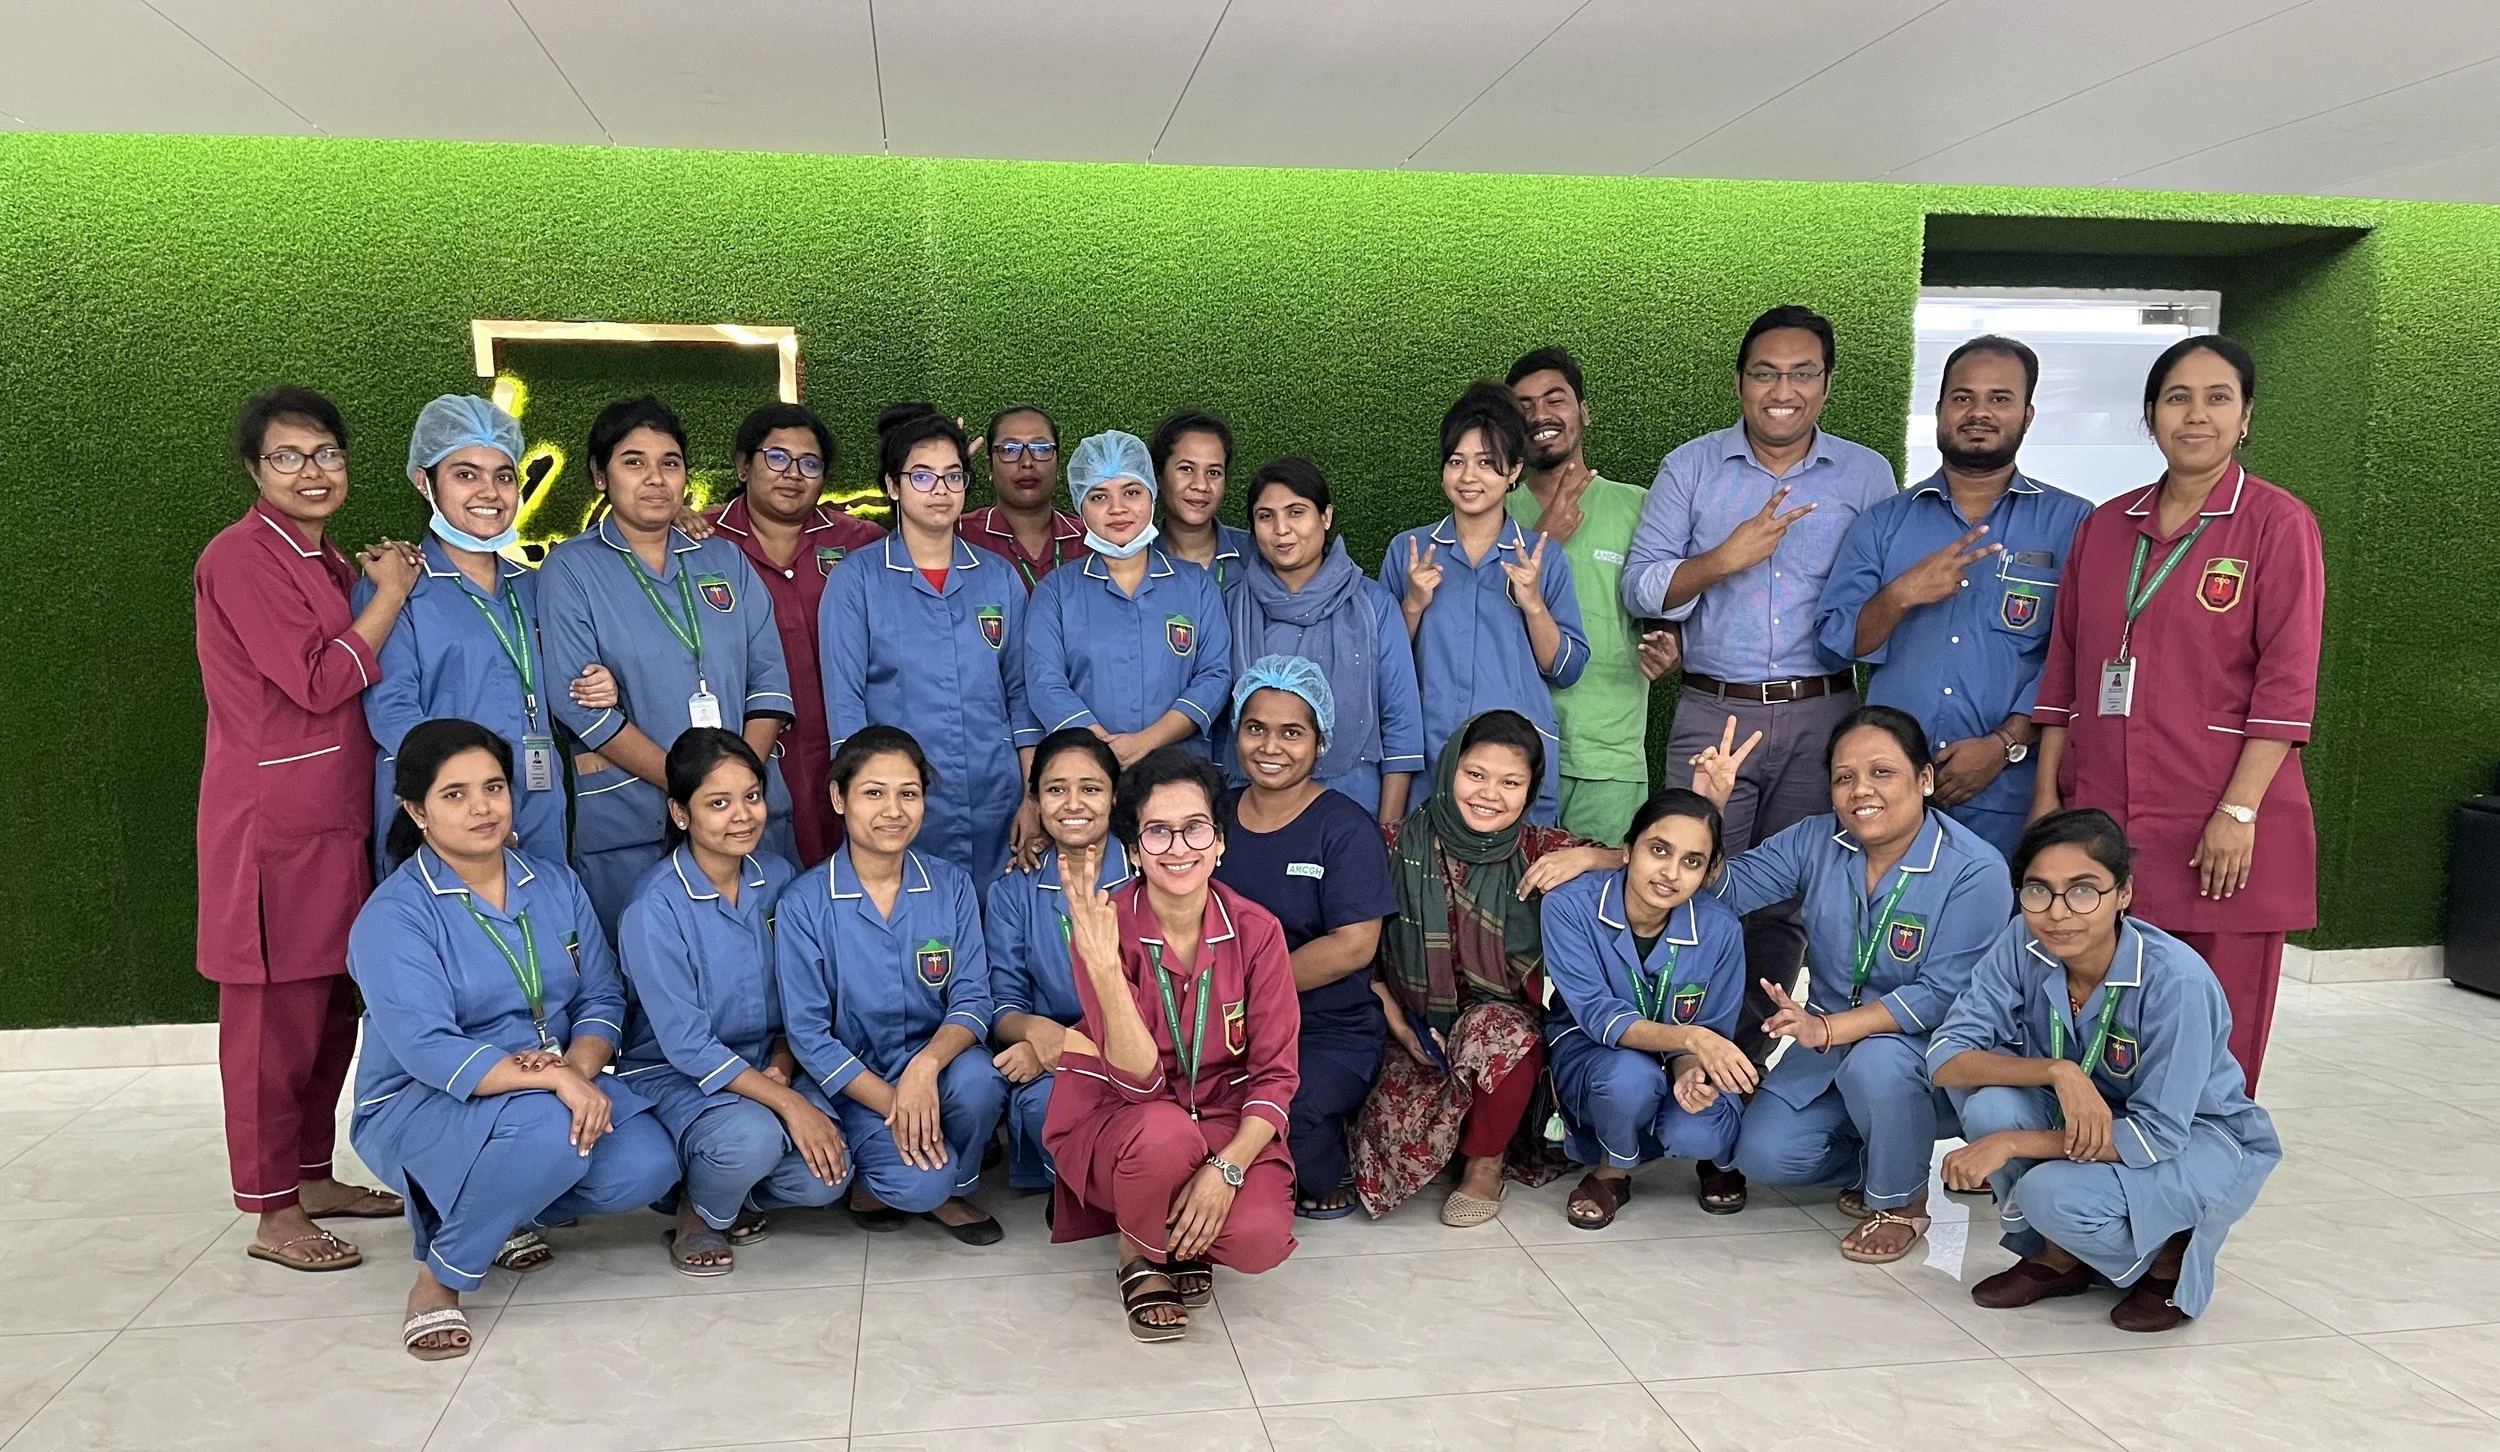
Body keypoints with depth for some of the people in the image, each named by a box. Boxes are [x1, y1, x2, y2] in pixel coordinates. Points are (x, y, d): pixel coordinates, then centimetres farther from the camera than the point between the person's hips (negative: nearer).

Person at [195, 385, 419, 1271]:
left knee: (332, 1008, 15)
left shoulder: (323, 559, 16)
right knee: (276, 1017, -1)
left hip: (337, 820, 9)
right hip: (273, 824, -9)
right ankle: (272, 1211, 8)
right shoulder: (241, 558, -13)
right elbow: (319, 682, -18)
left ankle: (313, 1174, 27)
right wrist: (387, 595, -11)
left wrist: (370, 590, 7)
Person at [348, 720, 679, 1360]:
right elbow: (428, 1051, -26)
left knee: (646, 1167, -20)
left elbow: (603, 997, 0)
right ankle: (440, 1273, -10)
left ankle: (500, 1213, 10)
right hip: (422, 1106, -6)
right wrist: (552, 1080, -35)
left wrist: (579, 1067, -22)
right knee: (545, 1132, -36)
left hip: (561, 1086, 6)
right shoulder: (392, 916, -14)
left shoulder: (555, 883, 4)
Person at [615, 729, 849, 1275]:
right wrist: (788, 1103, -26)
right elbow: (688, 1046, -20)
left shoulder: (778, 877, -3)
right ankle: (700, 1214, 0)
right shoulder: (655, 910, -19)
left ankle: (737, 1194, 13)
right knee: (752, 1137, -35)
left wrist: (781, 1067, -12)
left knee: (825, 1176, -21)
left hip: (768, 1064, 4)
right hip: (677, 1074, -4)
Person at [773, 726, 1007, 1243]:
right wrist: (891, 1103, -18)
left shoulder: (951, 885, -3)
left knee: (977, 1079, -32)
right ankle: (876, 1174, 9)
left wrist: (926, 1066, -29)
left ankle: (954, 1189, -1)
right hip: (855, 1080, -3)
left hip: (936, 1065, 3)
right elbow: (807, 1032, -9)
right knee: (918, 1184, -28)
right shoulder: (805, 903, -10)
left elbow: (972, 997, -8)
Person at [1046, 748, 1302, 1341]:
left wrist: (1227, 1168, -24)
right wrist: (1102, 964, -38)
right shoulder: (1105, 925, -17)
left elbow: (1274, 1074, -7)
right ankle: (1137, 1254, -2)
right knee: (1166, 1132, -37)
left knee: (1259, 1239, -27)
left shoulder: (1255, 931, -10)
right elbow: (1139, 1080, -24)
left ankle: (1185, 1242, 12)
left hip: (1226, 1118, 2)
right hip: (1115, 1120, -2)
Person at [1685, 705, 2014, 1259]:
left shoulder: (1976, 871, -19)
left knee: (1875, 1064, -37)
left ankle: (1901, 1202, -7)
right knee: (1763, 1155, -14)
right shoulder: (1817, 841, -4)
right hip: (1829, 1042, 5)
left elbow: (1942, 995, -24)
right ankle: (1876, 1163, 17)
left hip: (1929, 1052, -4)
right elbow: (1728, 889, -2)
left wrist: (1829, 1028, -35)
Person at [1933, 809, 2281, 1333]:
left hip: (2201, 1139, -5)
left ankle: (2170, 1259, 3)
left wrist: (2011, 1144, -31)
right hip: (2085, 1123, 5)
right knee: (1989, 1104, -25)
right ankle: (2057, 1257, 2)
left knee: (2055, 1193, -31)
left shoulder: (2176, 981, -30)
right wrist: (2057, 1071, -36)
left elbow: (2157, 1135, -28)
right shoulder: (2023, 945, -18)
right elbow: (1945, 1058, -19)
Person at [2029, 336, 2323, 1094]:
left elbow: (2287, 684, -8)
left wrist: (2238, 811, -15)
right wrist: (2046, 792, 7)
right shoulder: (2106, 525, 11)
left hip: (2219, 828, -4)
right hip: (2102, 815, 4)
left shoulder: (2279, 524, -3)